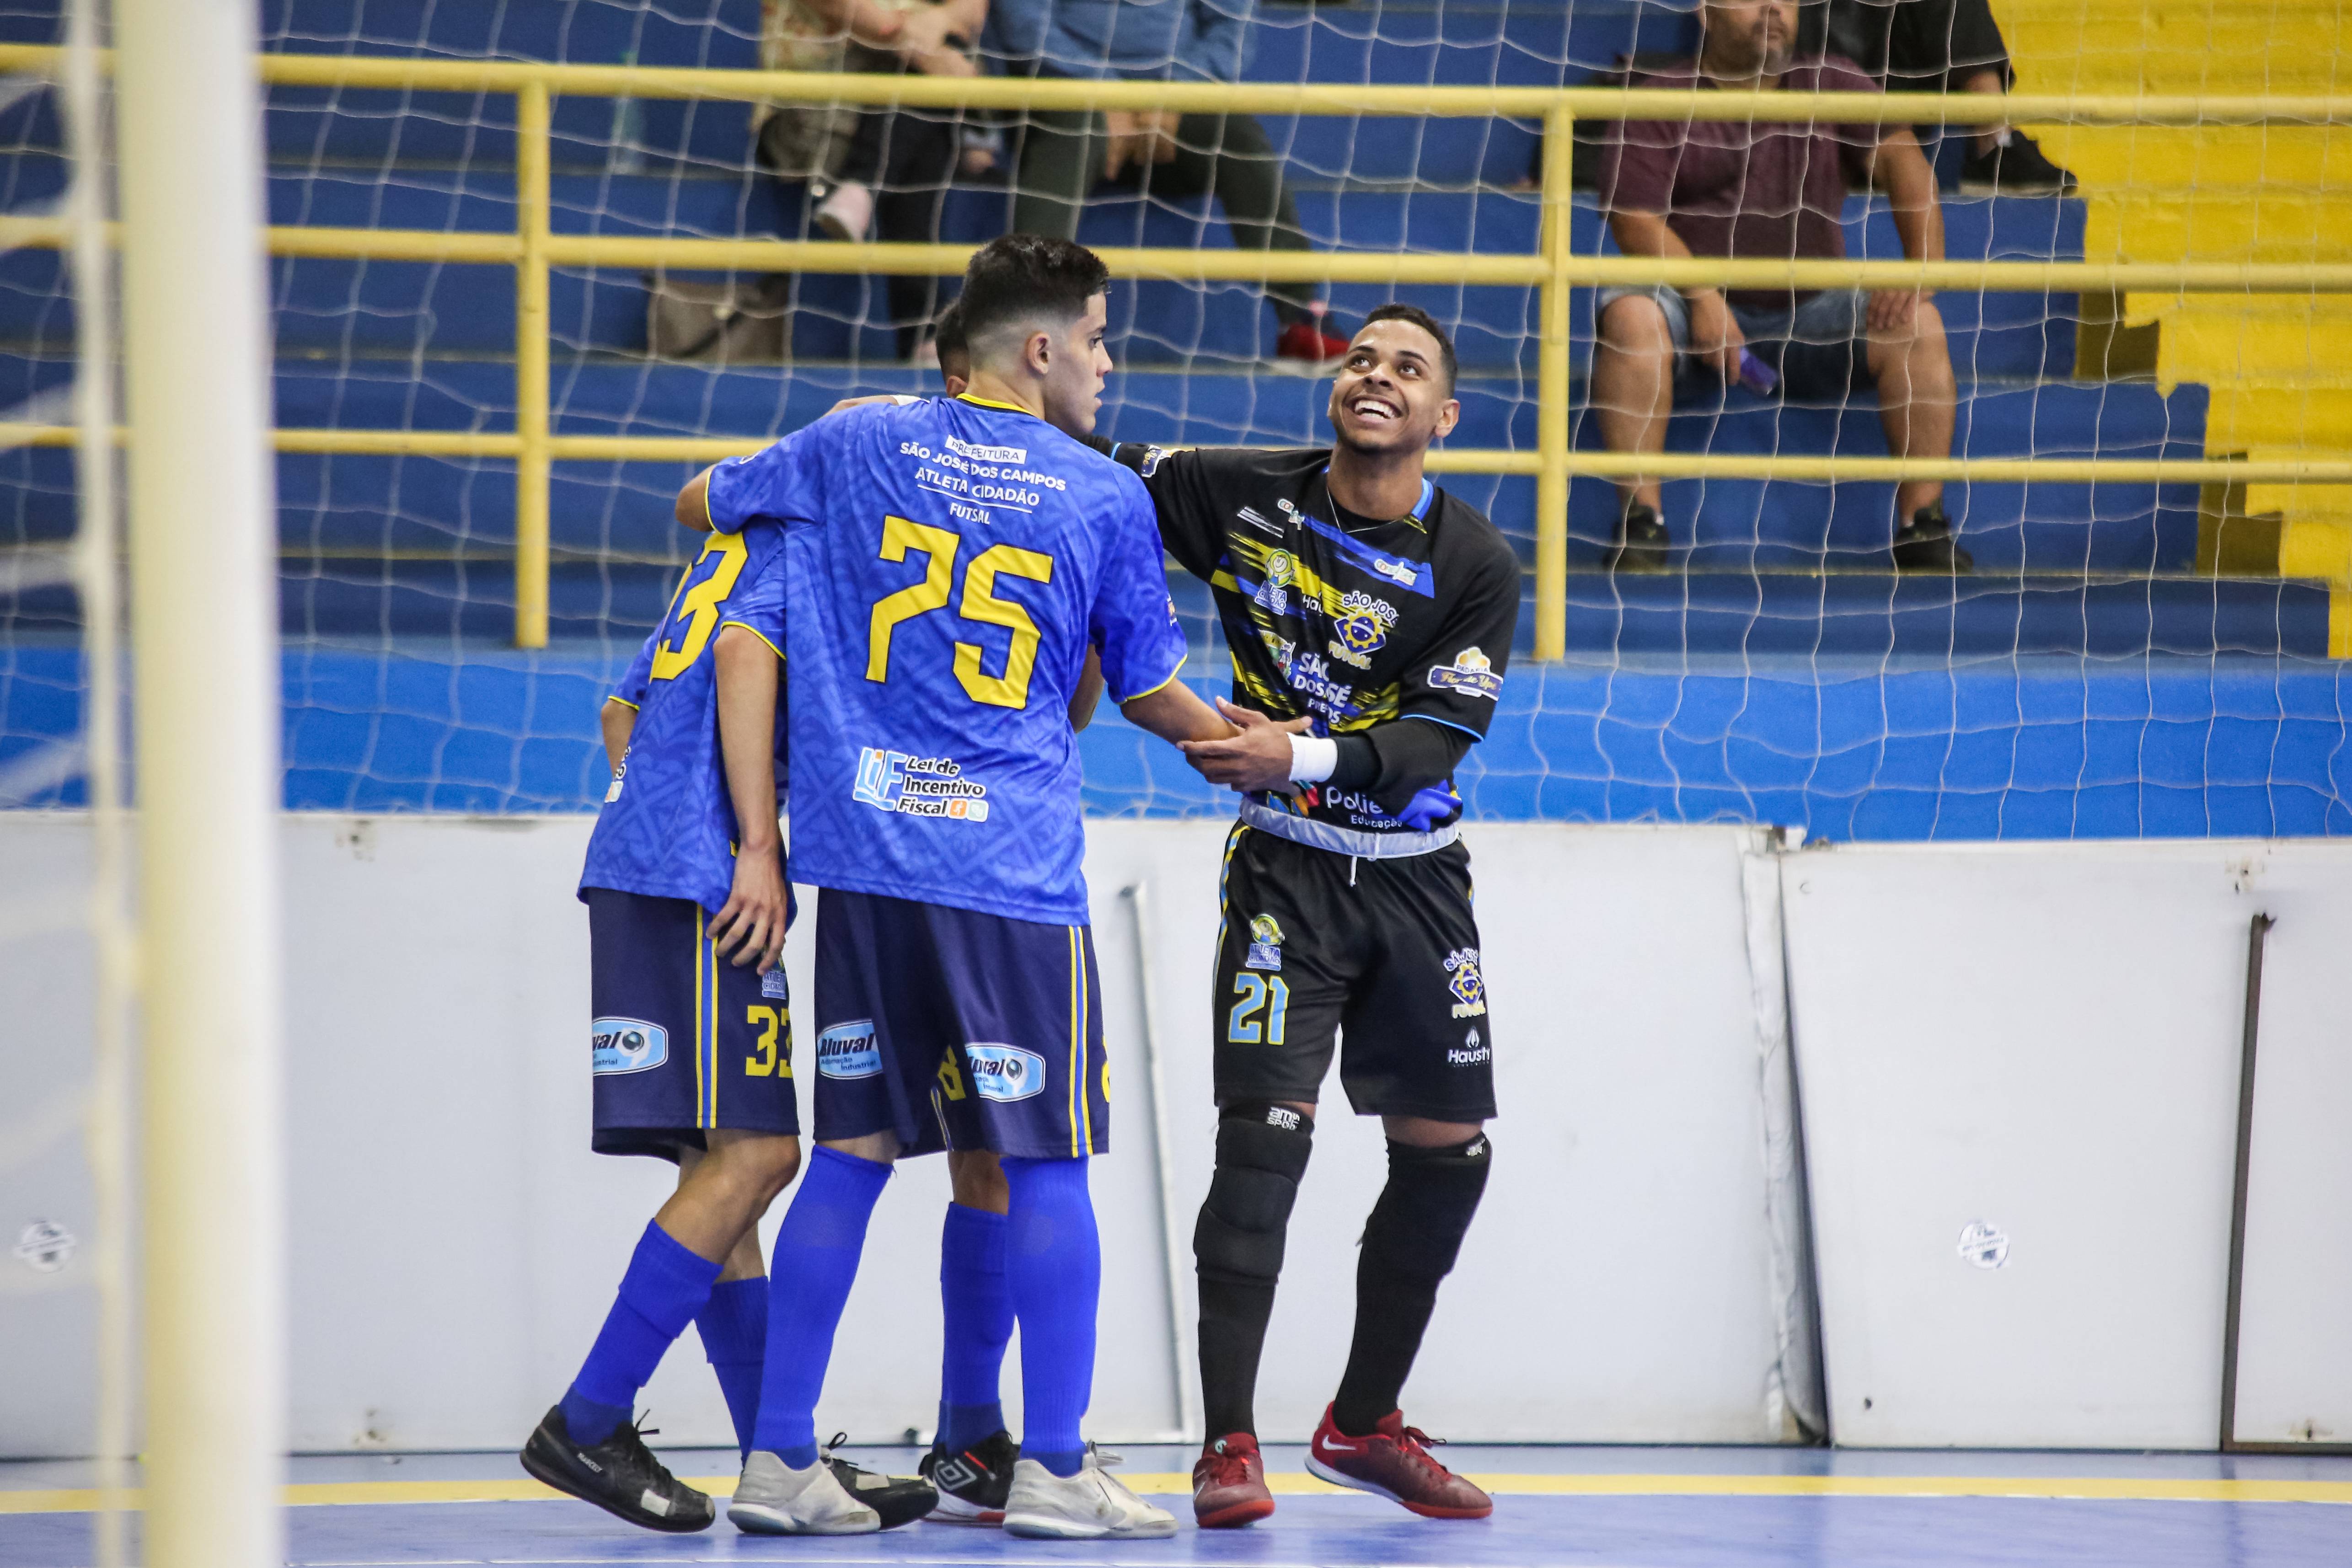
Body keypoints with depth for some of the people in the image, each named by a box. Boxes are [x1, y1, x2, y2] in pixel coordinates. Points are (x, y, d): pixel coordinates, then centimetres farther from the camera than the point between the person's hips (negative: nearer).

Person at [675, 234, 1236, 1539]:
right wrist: (1234, 740, 32)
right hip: (1013, 868, -4)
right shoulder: (1107, 500, 1)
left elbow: (698, 504, 23)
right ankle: (1054, 1468, 2)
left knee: (854, 1149, 8)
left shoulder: (855, 448, 7)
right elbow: (1147, 693, 12)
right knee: (1046, 1162, 3)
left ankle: (779, 1460, 7)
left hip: (866, 856, 4)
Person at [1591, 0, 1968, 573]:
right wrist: (1702, 298, -23)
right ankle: (1639, 521, -33)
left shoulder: (1834, 87, 11)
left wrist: (1924, 269, -20)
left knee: (1918, 325, -22)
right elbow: (1634, 218, -8)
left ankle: (1923, 524, -21)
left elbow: (1901, 161, -2)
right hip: (1698, 311, -2)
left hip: (1809, 318, 2)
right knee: (1631, 315, -34)